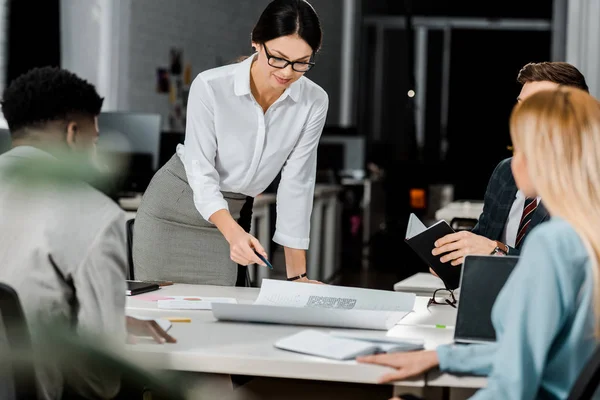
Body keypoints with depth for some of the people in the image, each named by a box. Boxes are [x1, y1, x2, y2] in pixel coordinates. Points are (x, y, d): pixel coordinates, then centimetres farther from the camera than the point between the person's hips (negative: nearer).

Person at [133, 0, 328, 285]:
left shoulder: (313, 102, -15)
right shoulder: (210, 87, -24)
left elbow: (296, 184, -9)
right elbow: (201, 173, -22)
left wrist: (297, 274, -11)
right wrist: (233, 233, -41)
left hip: (233, 215, 3)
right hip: (174, 209, -3)